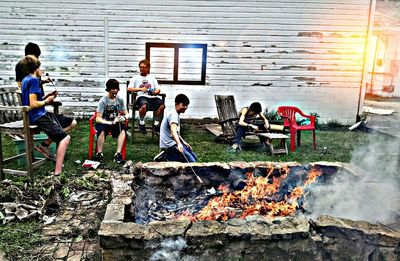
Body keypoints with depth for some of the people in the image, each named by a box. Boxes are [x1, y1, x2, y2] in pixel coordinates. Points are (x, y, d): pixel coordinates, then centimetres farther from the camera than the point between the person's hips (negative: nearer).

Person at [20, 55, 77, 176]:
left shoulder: (26, 79, 15)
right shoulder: (33, 80, -14)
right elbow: (33, 104, -22)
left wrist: (47, 96, 9)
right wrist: (47, 101, -6)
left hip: (39, 115, 10)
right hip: (38, 116, -10)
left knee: (72, 123, 14)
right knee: (65, 138, -21)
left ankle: (44, 145, 8)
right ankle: (58, 173, -23)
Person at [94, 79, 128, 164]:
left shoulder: (120, 99, 0)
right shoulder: (103, 101, -13)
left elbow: (126, 113, 7)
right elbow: (98, 119, -17)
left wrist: (124, 117, -18)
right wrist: (110, 123, -31)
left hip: (115, 122, 3)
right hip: (104, 123, -3)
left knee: (123, 129, -29)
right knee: (102, 131, -36)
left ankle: (118, 154, -31)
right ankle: (99, 154, -23)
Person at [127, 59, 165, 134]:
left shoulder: (152, 77, 27)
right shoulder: (136, 77, 19)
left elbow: (158, 89, 20)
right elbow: (129, 89, 6)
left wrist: (155, 92, -5)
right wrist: (140, 89, -7)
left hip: (152, 97, 3)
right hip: (142, 96, -2)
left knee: (162, 105, -30)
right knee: (144, 106, -39)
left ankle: (156, 124, -13)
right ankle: (141, 124, -15)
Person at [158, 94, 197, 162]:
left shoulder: (177, 115, 15)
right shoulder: (173, 114, -17)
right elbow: (173, 130, -34)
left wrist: (184, 142, 15)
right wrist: (179, 143, -49)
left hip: (174, 143, 10)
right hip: (170, 144, -10)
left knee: (195, 158, 13)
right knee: (191, 161, -15)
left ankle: (168, 155, 9)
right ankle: (167, 157, -8)